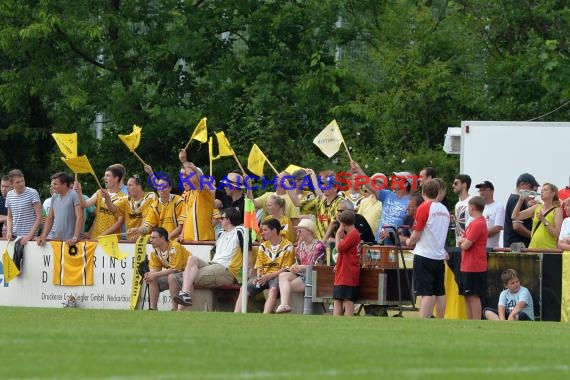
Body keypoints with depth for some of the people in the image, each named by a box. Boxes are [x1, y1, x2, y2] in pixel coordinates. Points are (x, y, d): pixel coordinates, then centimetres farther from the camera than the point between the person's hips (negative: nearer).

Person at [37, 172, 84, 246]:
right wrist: (44, 236, 6)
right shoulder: (54, 197, 12)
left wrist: (75, 238, -22)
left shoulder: (74, 195, -9)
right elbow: (50, 218, 17)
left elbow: (80, 217, -14)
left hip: (69, 241, -6)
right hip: (56, 240, 6)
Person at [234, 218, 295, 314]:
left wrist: (267, 276, -17)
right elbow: (259, 266, 13)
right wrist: (259, 276, -10)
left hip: (278, 276, -6)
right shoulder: (263, 246, 17)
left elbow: (286, 269, -9)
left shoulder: (287, 247, -3)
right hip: (264, 277, 6)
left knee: (273, 289, -37)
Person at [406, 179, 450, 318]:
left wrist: (409, 242, 9)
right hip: (439, 256, 6)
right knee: (439, 292, 10)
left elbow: (416, 234, -10)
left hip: (424, 255, -6)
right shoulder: (444, 210, 8)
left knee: (426, 293, -10)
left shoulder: (424, 207, -11)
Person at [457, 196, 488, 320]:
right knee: (466, 296, 14)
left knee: (473, 296, -8)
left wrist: (463, 242, 2)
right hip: (467, 267, 10)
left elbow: (465, 245, -19)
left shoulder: (478, 224, -16)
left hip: (474, 268, -10)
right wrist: (464, 241, -5)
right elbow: (460, 241, 16)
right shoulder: (474, 223, 16)